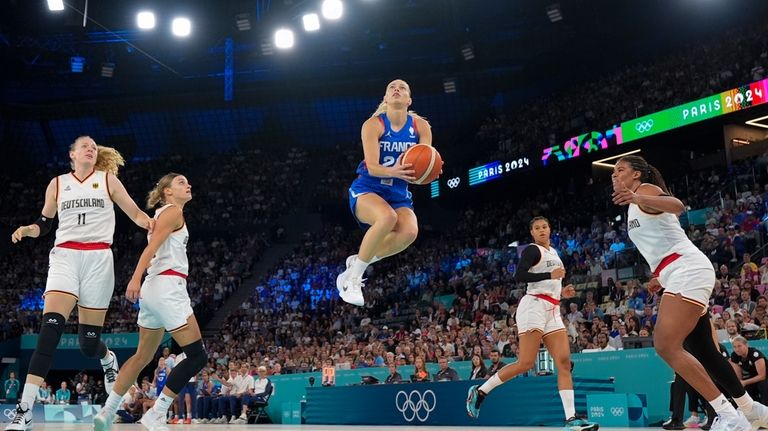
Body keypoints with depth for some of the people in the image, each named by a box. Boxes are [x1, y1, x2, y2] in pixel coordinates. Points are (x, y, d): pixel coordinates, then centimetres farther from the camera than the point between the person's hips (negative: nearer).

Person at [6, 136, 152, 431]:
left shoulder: (108, 179, 10)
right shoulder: (57, 183, 13)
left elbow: (135, 214, 7)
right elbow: (45, 224, 20)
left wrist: (154, 225, -14)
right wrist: (27, 229, -3)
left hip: (98, 259, 0)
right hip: (65, 256, 0)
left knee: (89, 340, 0)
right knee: (50, 329, -20)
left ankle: (108, 360, 39)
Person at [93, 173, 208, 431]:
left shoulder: (163, 213, 23)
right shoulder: (173, 211, -4)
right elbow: (151, 246, -16)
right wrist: (135, 279, -26)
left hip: (155, 287, 10)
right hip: (167, 287, -10)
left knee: (143, 356, 16)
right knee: (197, 357, -9)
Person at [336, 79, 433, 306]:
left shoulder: (421, 127, 1)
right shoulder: (373, 124, -9)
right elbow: (372, 167, -18)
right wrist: (394, 172, -39)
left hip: (398, 194, 4)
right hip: (367, 190, -4)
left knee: (410, 231, -29)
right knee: (387, 218, -38)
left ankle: (357, 262, -7)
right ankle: (353, 276, -21)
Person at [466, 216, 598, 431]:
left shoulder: (553, 252, 23)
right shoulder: (533, 250, -3)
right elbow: (519, 276, -17)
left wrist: (561, 292, 17)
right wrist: (550, 275, -18)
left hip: (552, 311, 8)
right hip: (534, 306, -8)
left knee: (564, 362, -5)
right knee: (525, 363, -14)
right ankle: (480, 391, -1)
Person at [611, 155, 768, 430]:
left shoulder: (646, 189, -3)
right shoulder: (636, 207, 25)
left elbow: (677, 206, -27)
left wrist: (636, 198, -43)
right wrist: (661, 279, 27)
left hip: (688, 271, -10)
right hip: (680, 276, 10)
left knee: (666, 346, -18)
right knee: (701, 350, 15)